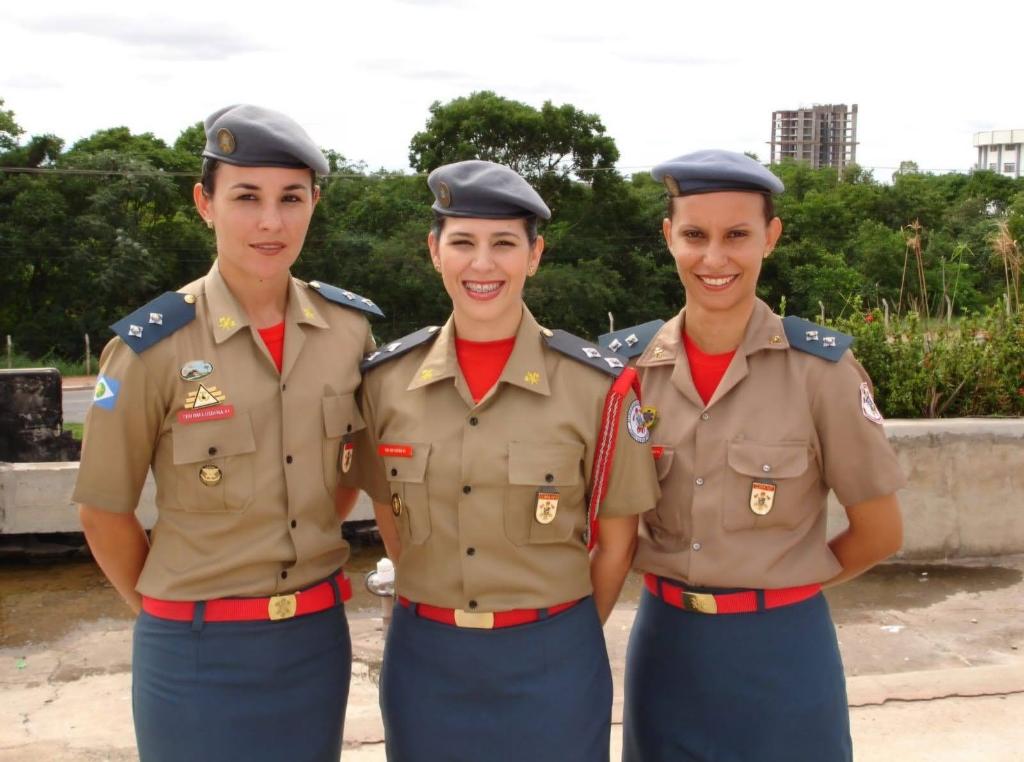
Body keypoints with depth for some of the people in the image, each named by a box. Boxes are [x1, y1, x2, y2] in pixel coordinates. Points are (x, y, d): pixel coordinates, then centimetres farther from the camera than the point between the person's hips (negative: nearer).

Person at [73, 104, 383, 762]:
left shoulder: (350, 328, -2)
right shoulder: (151, 345, -12)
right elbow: (103, 511, -3)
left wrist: (305, 562, 10)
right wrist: (168, 606, 5)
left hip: (319, 634, 4)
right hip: (200, 654, -3)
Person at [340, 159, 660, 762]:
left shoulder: (598, 384, -11)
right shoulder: (386, 379, -4)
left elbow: (616, 542, 0)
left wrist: (561, 636, 7)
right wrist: (440, 604, 11)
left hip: (549, 665, -2)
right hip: (424, 661, 2)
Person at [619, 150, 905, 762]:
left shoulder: (822, 366, -12)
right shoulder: (635, 367, -3)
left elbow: (880, 533, -3)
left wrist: (777, 586, 4)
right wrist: (681, 584, -1)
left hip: (781, 650, -3)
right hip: (664, 643, 3)